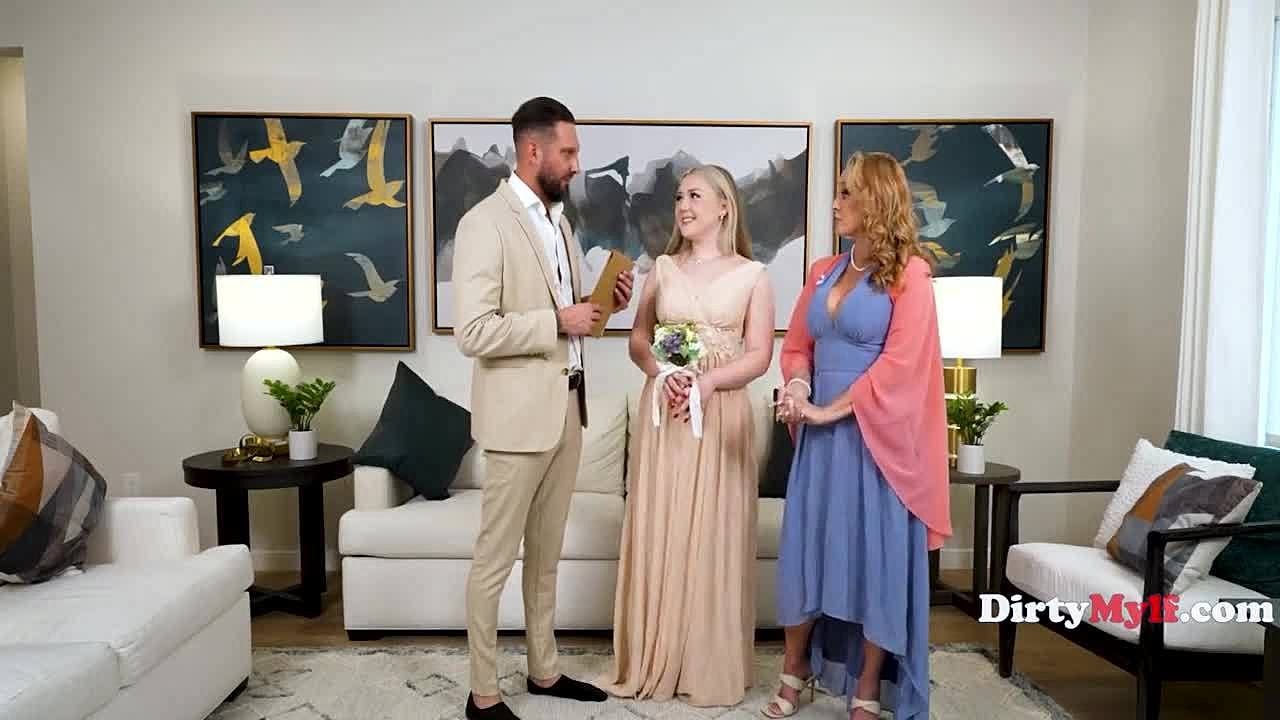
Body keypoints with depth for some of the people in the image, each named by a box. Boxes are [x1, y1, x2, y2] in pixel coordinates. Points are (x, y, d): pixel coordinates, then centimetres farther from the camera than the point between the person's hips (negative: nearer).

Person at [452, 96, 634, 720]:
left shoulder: (559, 219, 13)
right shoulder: (486, 223, -13)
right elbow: (473, 333, -21)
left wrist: (604, 305, 2)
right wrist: (558, 321, -19)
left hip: (567, 406, 8)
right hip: (520, 413, -8)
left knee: (546, 552, 17)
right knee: (495, 557, 4)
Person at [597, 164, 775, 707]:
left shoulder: (752, 275, 2)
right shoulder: (662, 268, 10)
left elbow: (759, 355, -3)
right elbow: (638, 338, 10)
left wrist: (706, 381, -17)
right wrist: (663, 374, -10)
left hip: (722, 415, -2)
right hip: (663, 411, 3)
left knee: (712, 538, 2)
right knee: (657, 534, 5)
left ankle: (711, 668, 17)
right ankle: (653, 661, 18)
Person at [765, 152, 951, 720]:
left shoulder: (909, 273, -6)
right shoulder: (823, 272, 12)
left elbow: (900, 361, -14)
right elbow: (797, 344, 14)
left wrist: (832, 409, -15)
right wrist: (796, 387, -7)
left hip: (875, 435, -5)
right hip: (820, 433, 6)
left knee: (876, 555, 3)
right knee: (806, 545, 9)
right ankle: (795, 672, 25)